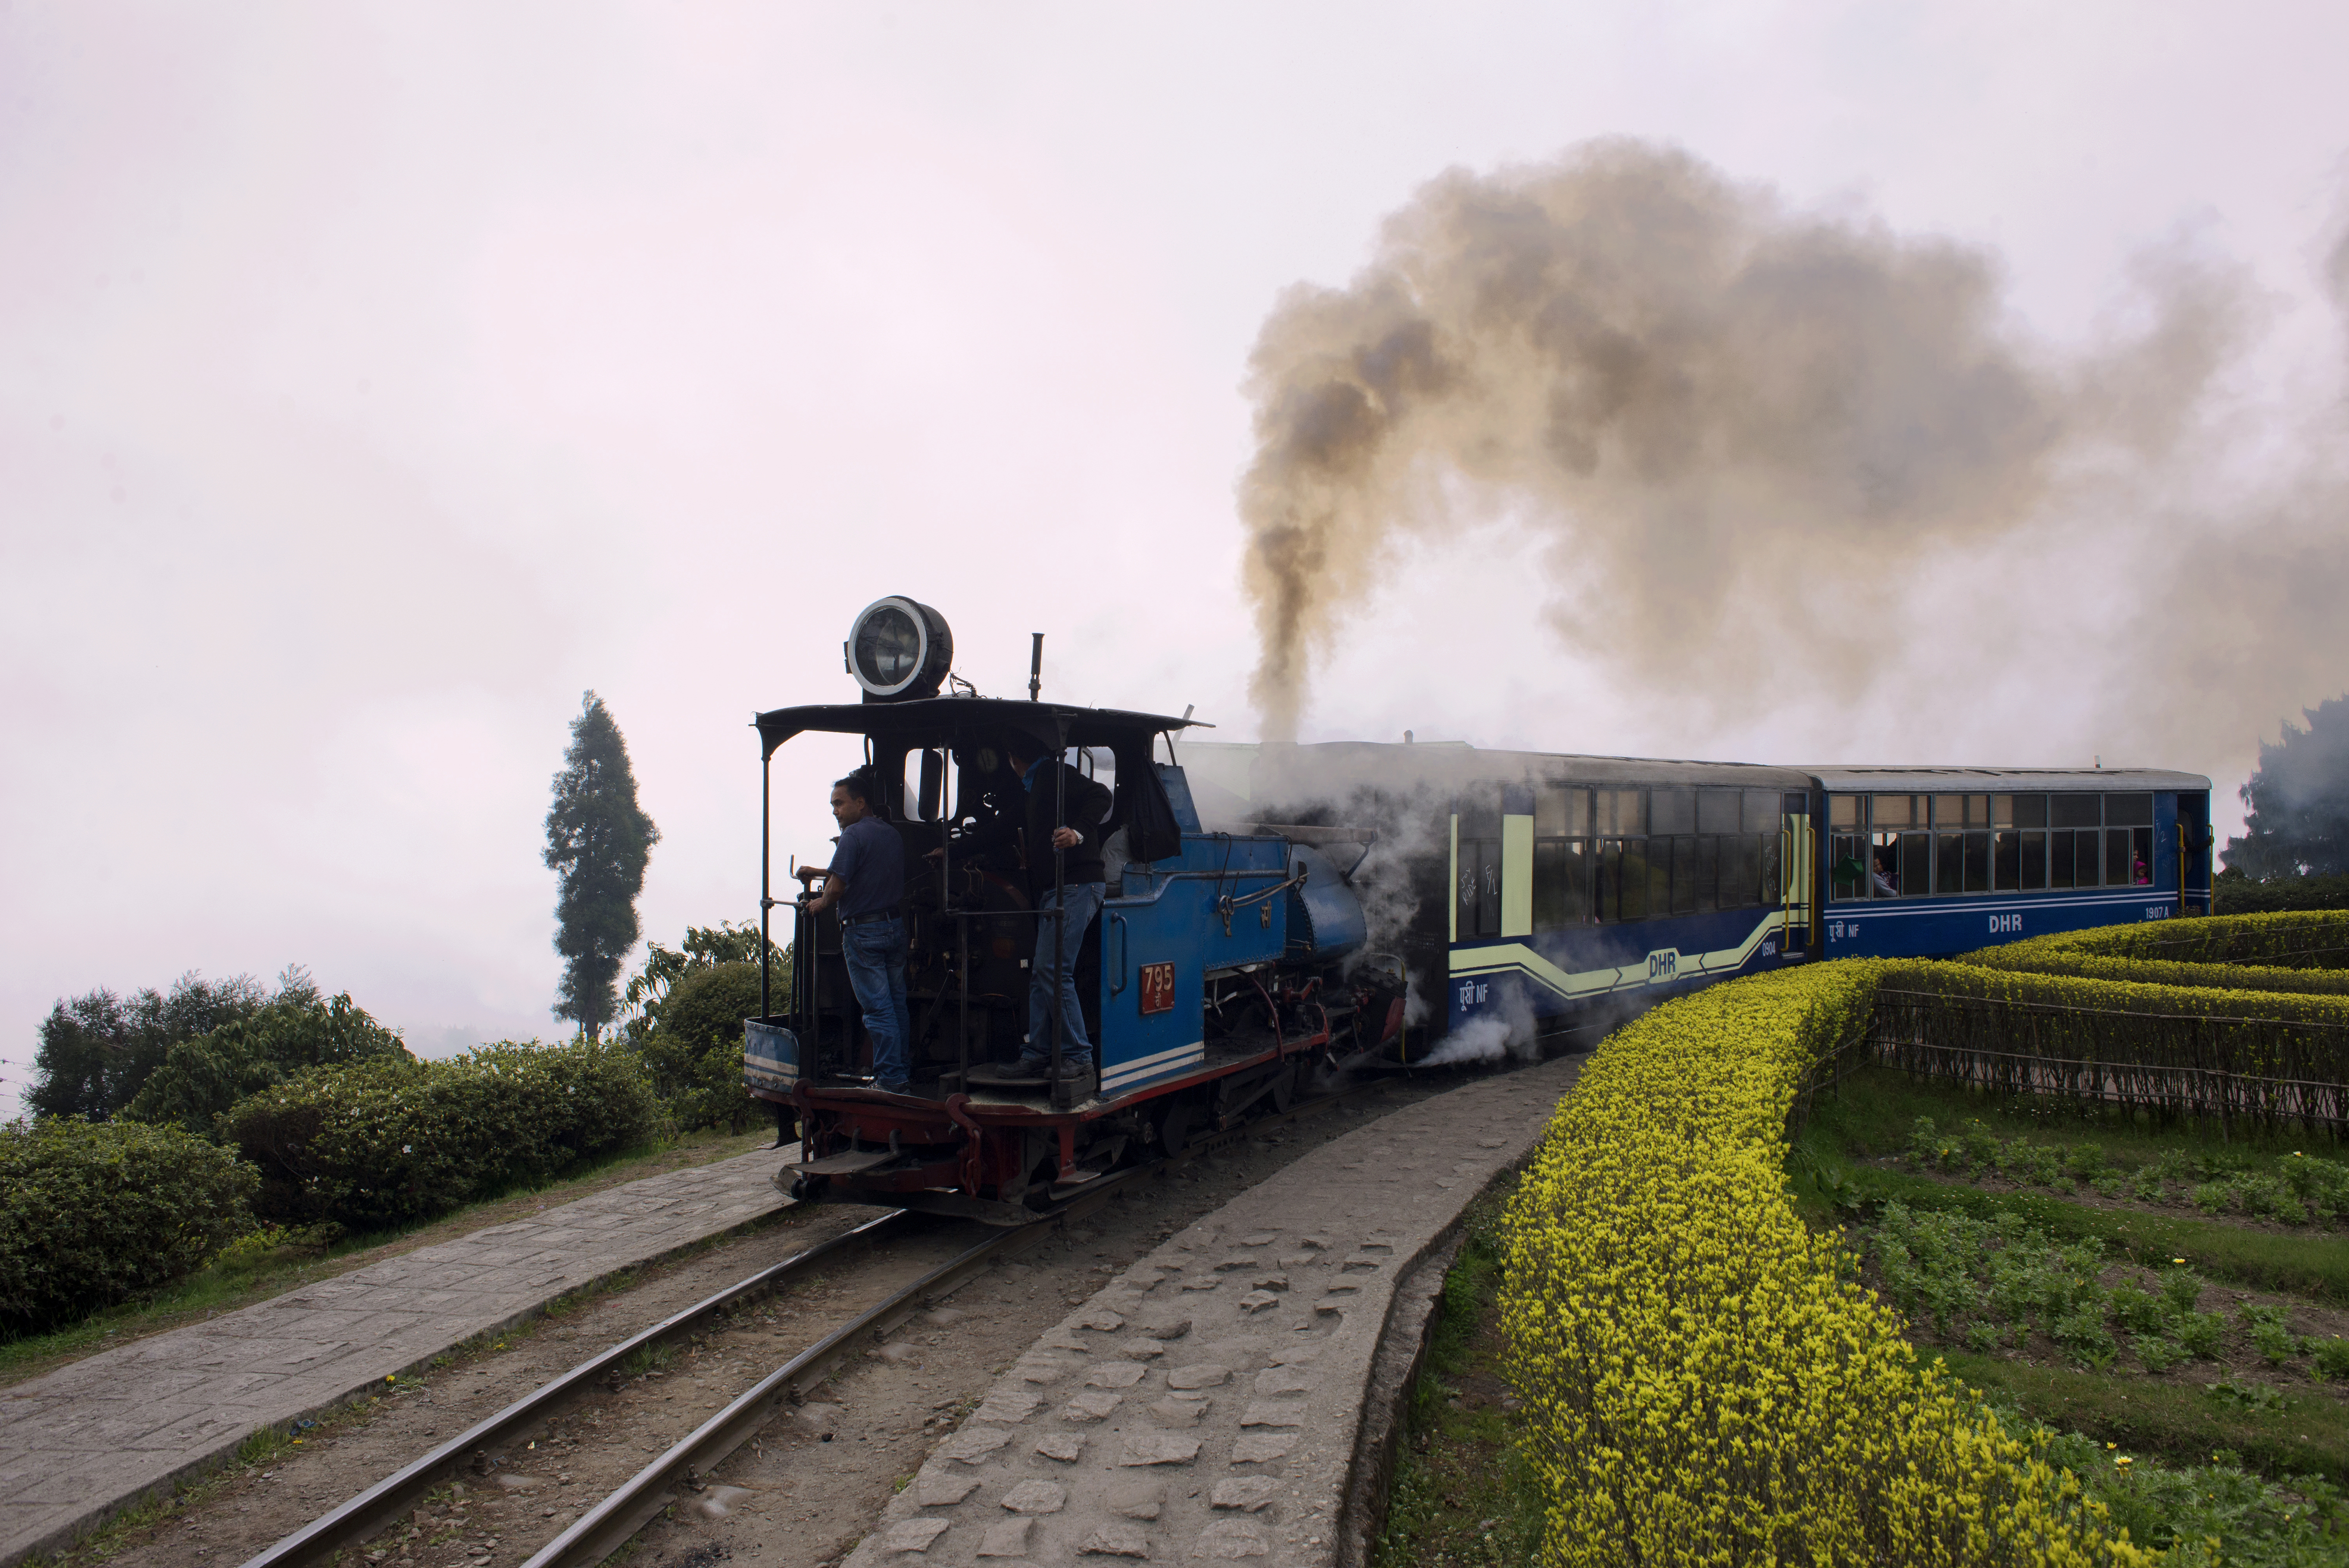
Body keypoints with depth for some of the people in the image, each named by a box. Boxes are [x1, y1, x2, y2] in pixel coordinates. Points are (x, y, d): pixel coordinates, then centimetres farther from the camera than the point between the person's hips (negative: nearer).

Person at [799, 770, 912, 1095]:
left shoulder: (855, 834, -13)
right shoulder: (892, 834, 13)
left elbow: (837, 886, -20)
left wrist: (820, 904, 1)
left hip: (863, 931, -8)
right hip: (896, 926, 8)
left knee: (877, 1008, -3)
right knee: (897, 1004, 14)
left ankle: (891, 1079, -2)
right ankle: (904, 1074, 19)